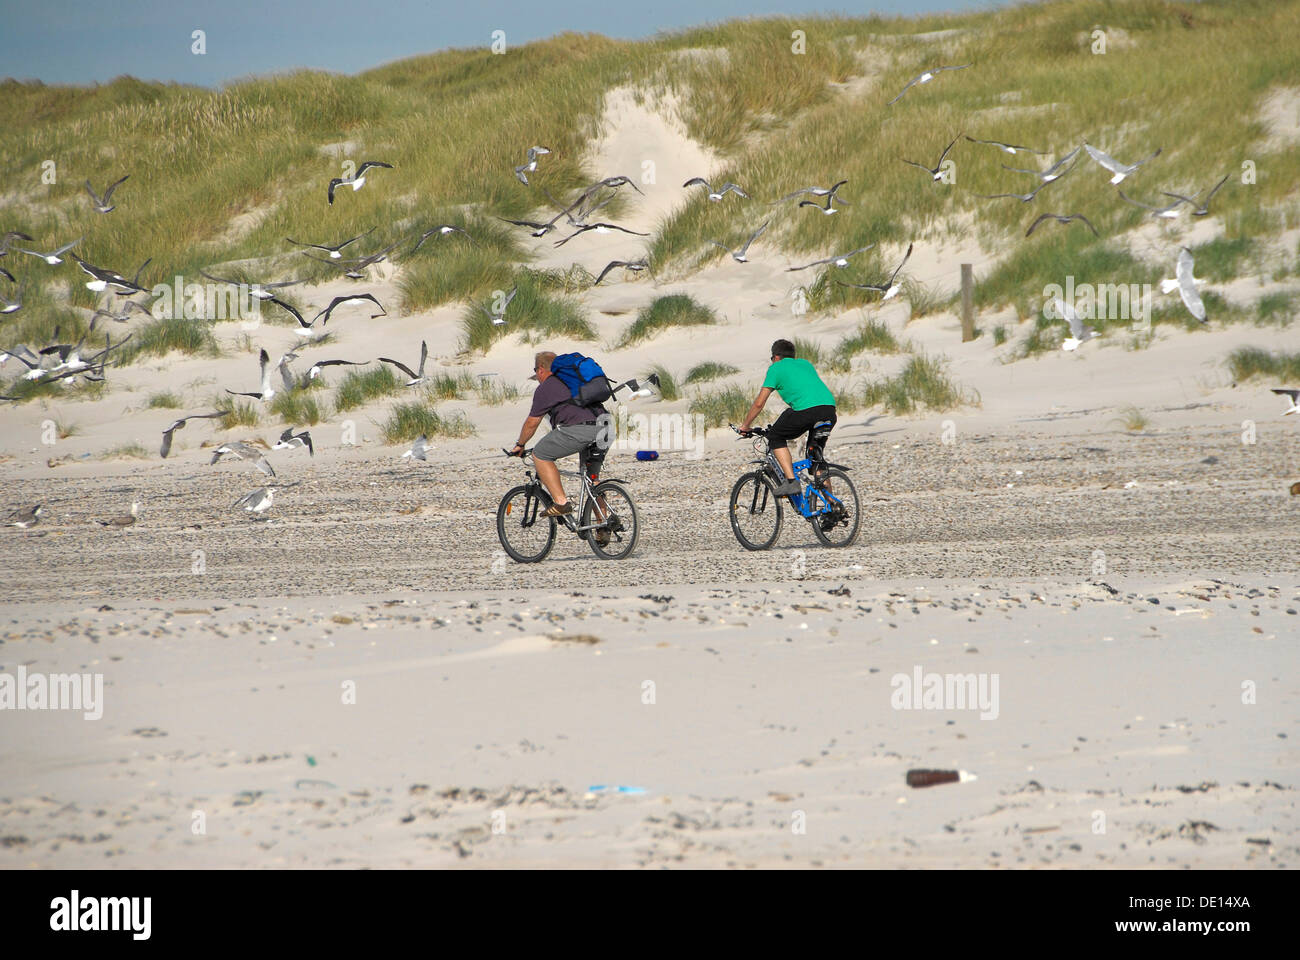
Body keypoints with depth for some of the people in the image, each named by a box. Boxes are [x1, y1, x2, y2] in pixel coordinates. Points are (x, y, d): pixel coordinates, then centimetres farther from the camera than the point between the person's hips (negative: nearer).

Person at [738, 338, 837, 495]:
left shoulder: (776, 368, 16)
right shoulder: (806, 364, 34)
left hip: (806, 410, -6)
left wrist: (745, 426, 27)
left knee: (775, 437, 16)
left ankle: (791, 481, 0)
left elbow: (759, 403, 14)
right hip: (829, 409, 6)